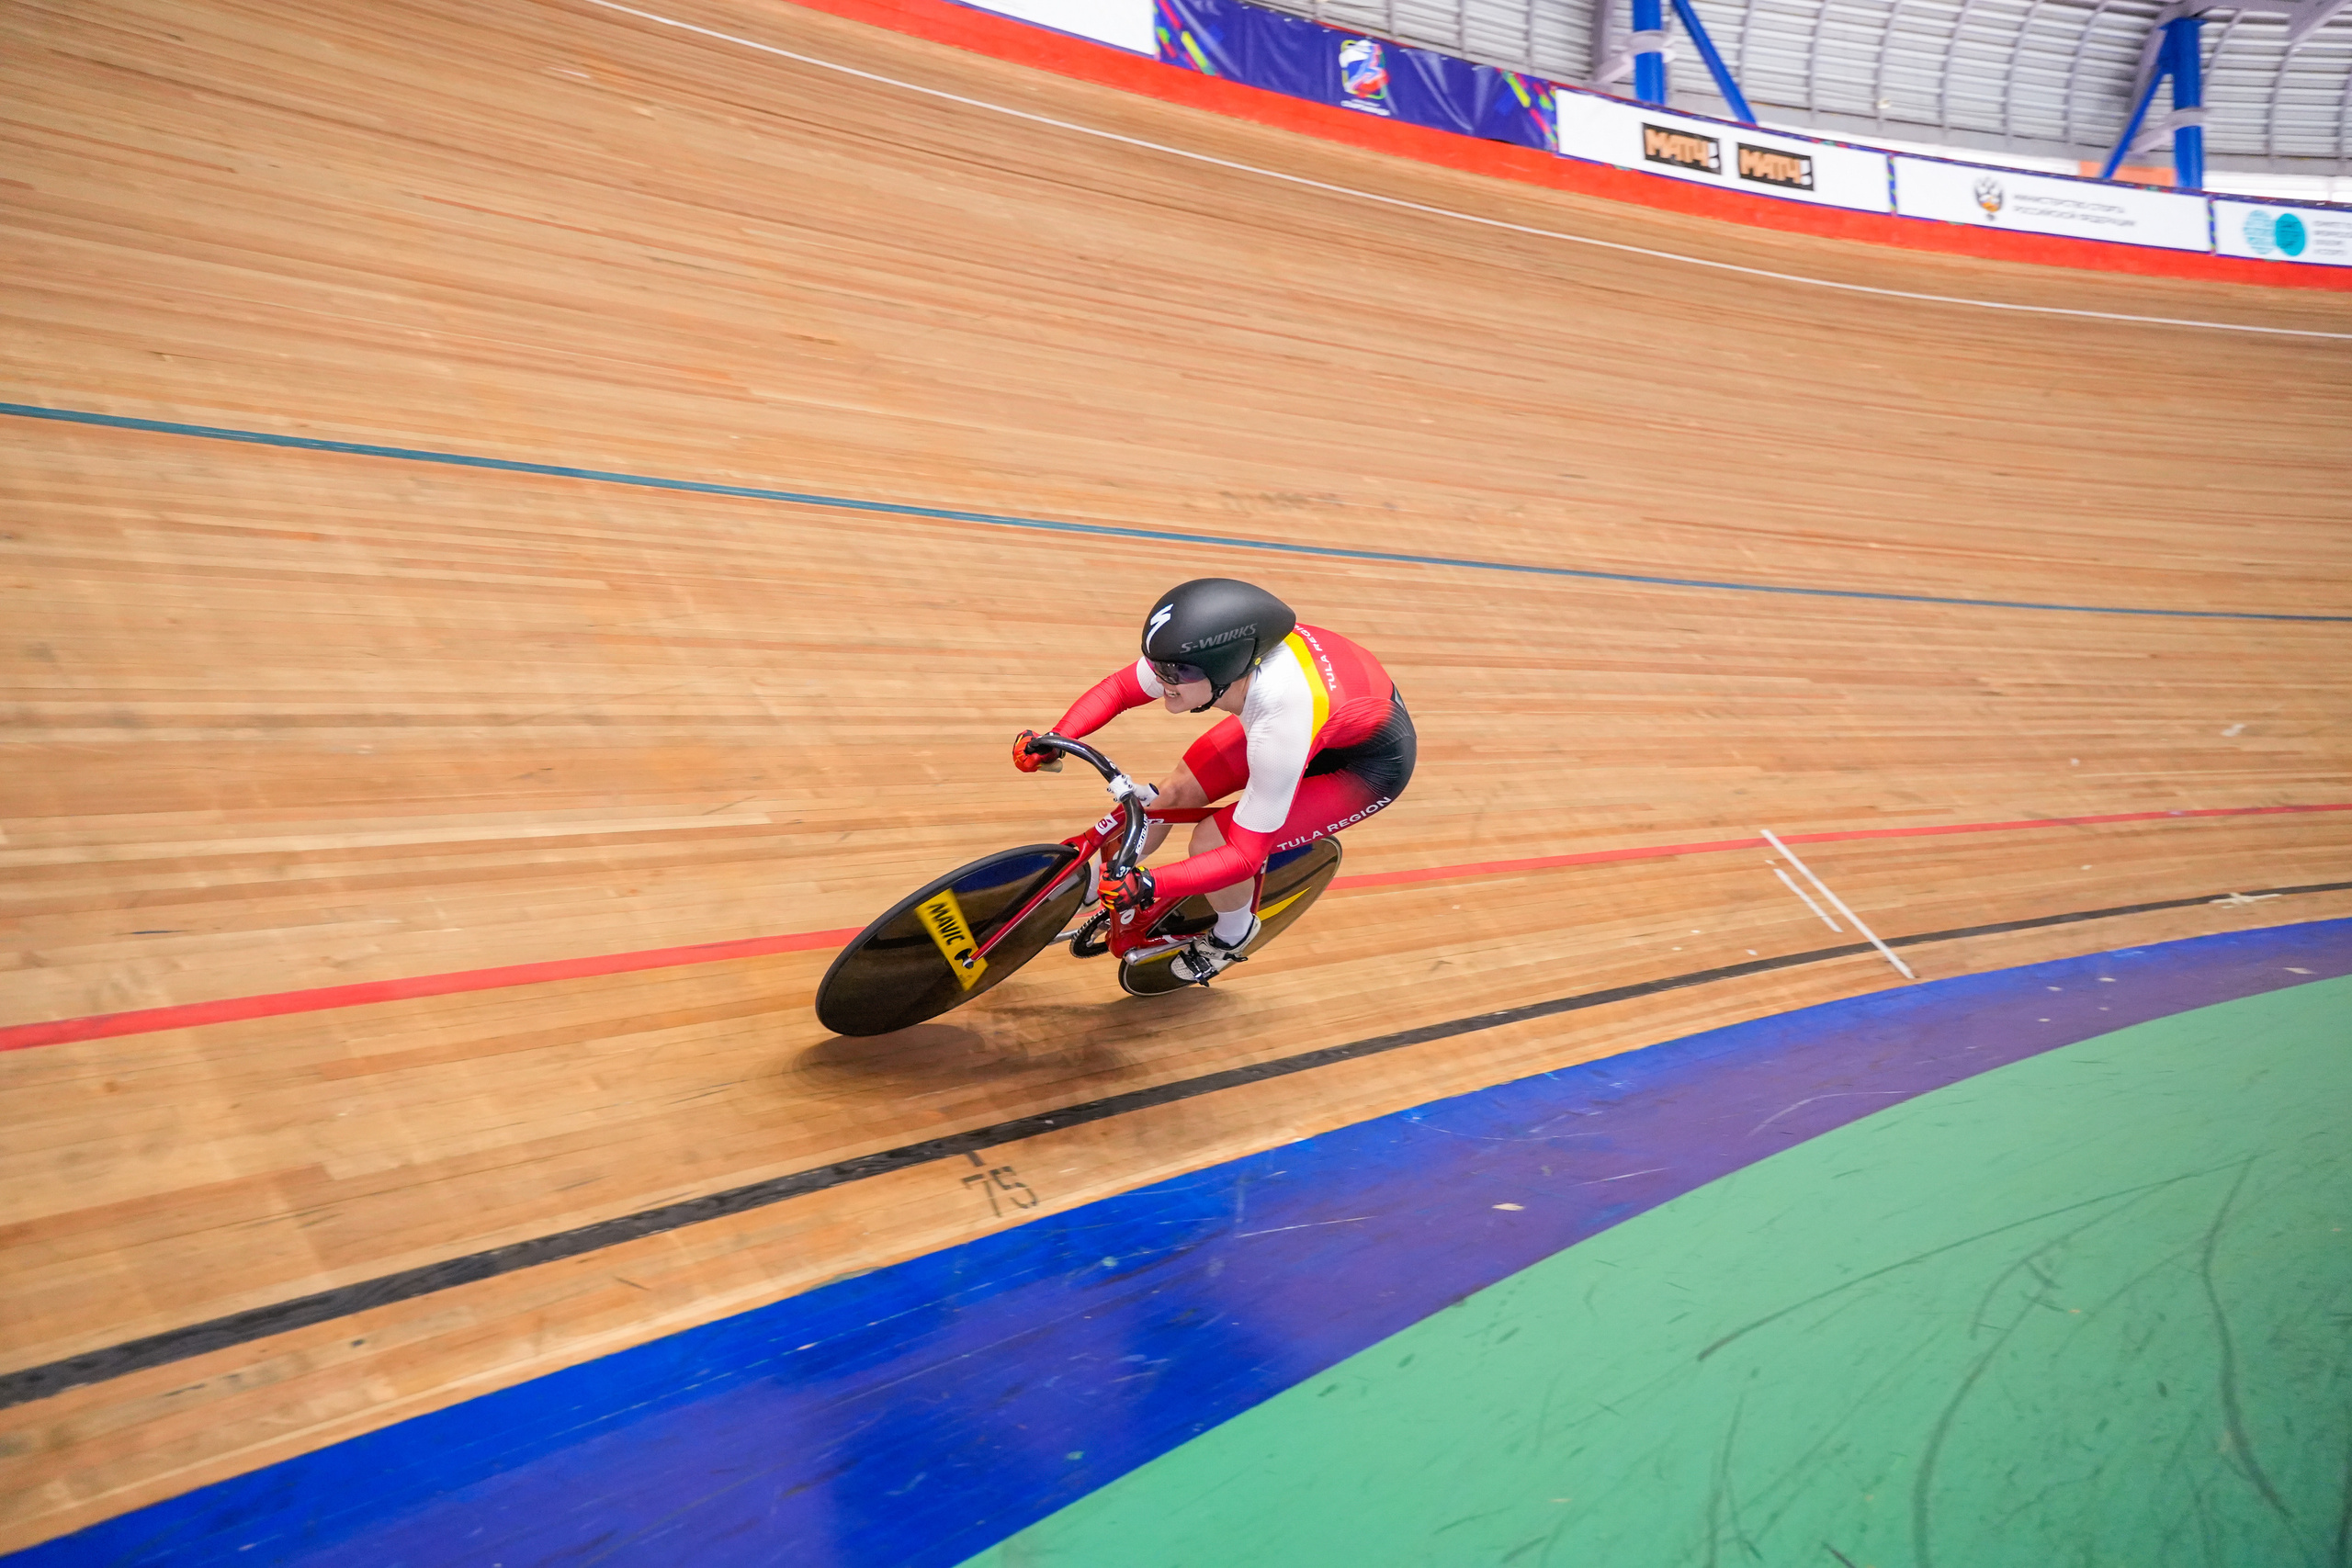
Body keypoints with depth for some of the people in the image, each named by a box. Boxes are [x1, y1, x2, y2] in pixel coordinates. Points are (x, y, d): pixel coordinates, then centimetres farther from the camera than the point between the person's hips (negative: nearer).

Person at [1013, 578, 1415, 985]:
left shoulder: (1281, 725, -42)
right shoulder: (1207, 652, -27)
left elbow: (1245, 856, -34)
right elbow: (1118, 688, -10)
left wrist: (1148, 884, -43)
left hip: (1371, 761, -6)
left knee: (1212, 842, -16)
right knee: (1175, 791, 1)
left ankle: (1232, 936, 16)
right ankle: (1096, 883, 28)